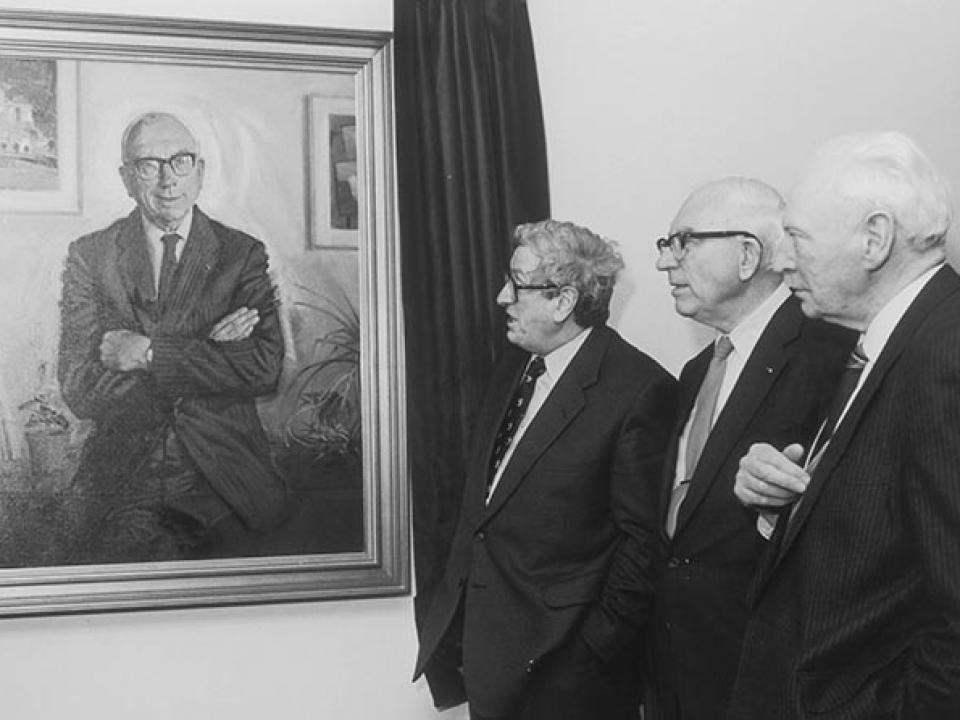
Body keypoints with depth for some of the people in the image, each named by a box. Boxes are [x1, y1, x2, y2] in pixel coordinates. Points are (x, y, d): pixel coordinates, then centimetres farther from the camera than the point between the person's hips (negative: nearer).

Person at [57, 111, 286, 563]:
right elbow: (80, 391, -4)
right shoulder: (88, 256, 7)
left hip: (220, 483, 1)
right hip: (121, 487, 0)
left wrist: (147, 353, -11)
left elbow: (264, 369, -7)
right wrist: (207, 354, -10)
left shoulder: (242, 254, 8)